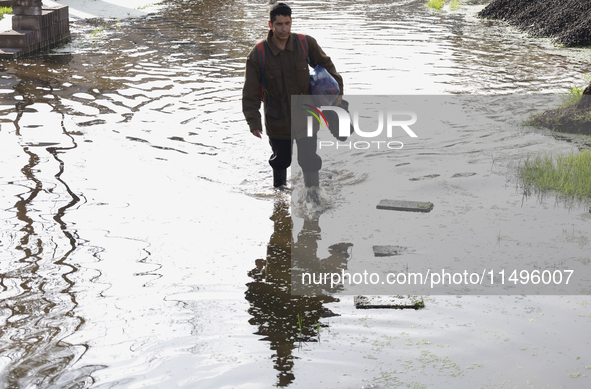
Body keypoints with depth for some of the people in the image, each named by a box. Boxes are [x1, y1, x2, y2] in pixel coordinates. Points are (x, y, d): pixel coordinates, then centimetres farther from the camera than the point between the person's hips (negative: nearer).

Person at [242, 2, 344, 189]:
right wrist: (253, 121, -11)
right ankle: (279, 185, 44)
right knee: (282, 158, 12)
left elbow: (325, 65, 11)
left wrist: (337, 89, 5)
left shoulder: (306, 44, -7)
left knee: (310, 160, 2)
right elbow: (250, 92, -6)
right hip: (278, 121, -1)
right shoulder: (258, 54, -11)